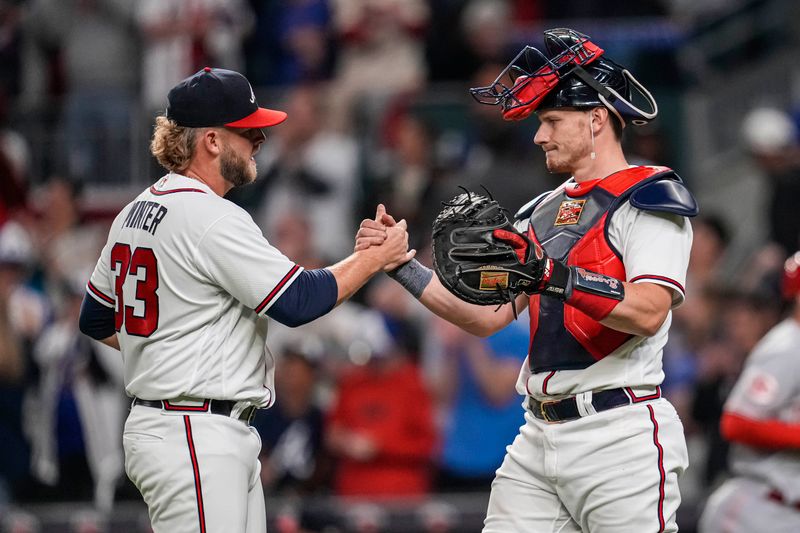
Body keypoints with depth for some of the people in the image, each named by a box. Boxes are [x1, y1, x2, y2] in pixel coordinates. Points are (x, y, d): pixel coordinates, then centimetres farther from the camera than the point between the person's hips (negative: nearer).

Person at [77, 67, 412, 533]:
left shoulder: (134, 214, 15)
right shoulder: (213, 219, -15)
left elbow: (97, 320, 23)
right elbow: (299, 301, -16)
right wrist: (374, 259, -3)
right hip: (197, 439, -10)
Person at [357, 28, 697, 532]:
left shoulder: (649, 197, -5)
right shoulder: (544, 211, 21)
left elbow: (648, 313, -20)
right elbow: (487, 315, 17)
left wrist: (553, 276, -29)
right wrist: (402, 264, 8)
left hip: (620, 437, -8)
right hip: (538, 439, 8)